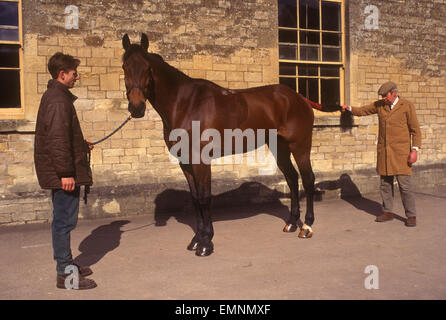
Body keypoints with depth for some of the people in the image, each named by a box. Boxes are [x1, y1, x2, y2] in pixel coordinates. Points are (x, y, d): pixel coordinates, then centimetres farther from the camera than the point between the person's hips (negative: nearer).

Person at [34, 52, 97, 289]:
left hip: (62, 172, 11)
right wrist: (65, 172, -24)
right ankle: (65, 274, 5)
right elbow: (58, 140, -24)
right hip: (63, 173, -11)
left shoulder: (54, 96, 16)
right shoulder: (58, 100, -17)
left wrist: (81, 145, 28)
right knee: (64, 220, -4)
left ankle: (66, 265, 29)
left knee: (63, 220, 17)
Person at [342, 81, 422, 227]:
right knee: (385, 184, 10)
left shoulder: (407, 106, -4)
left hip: (401, 152, -5)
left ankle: (411, 216, 6)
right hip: (383, 152, 5)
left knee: (404, 184, -5)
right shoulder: (380, 105, 8)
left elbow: (415, 130, -4)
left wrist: (415, 150, -12)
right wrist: (349, 108, -7)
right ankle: (387, 212, 22)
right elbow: (363, 111, 14)